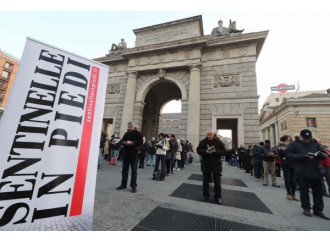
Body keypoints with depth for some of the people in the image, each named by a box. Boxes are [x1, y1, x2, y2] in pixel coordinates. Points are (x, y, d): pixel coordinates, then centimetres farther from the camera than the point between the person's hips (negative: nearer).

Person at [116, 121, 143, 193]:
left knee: (134, 171, 1)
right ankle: (123, 184, 27)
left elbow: (140, 142, -11)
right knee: (124, 170, 13)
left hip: (134, 155, -5)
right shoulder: (126, 133, 13)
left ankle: (133, 186, 11)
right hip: (125, 154, 5)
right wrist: (124, 142, -6)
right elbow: (122, 141, 18)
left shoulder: (137, 133, -2)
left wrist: (132, 143, -21)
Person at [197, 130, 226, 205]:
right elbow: (198, 150, 0)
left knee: (217, 181, 6)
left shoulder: (218, 142, -2)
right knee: (205, 180, 12)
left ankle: (217, 197, 22)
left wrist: (216, 151, -20)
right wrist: (205, 151, -18)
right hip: (205, 164, 1)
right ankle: (205, 196, 28)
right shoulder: (203, 142, -1)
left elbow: (223, 151, -3)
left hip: (216, 164, 0)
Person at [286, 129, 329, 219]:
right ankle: (306, 208, 23)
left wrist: (320, 154, -15)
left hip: (316, 171, 3)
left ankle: (318, 210, 26)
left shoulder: (315, 144, 12)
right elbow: (289, 154, -9)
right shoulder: (294, 144, 1)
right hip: (302, 172, -3)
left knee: (318, 191, 11)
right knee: (304, 191, 7)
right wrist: (303, 156, -19)